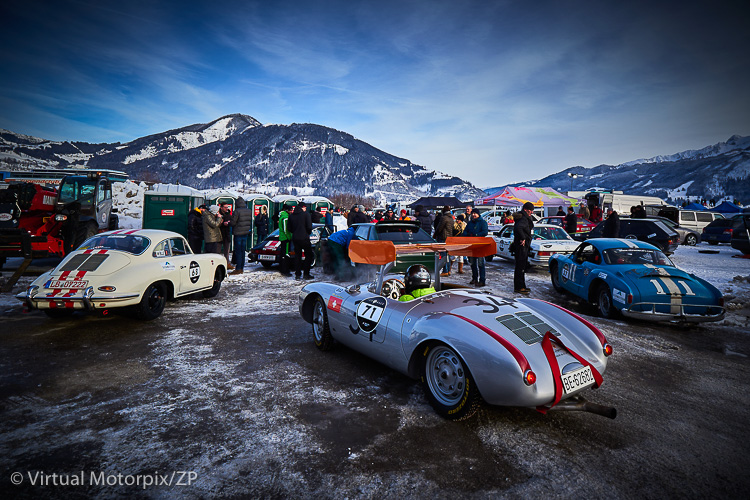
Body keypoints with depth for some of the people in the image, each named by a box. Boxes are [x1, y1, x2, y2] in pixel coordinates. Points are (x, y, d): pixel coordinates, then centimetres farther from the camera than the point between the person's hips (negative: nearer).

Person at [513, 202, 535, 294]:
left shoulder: (526, 218, 17)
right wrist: (523, 238, -27)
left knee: (522, 266, 16)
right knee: (520, 267, -7)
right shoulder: (523, 219, -17)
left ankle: (522, 286, 25)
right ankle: (518, 287, -2)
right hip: (521, 246, -11)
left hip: (524, 245, 11)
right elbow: (518, 227, -36)